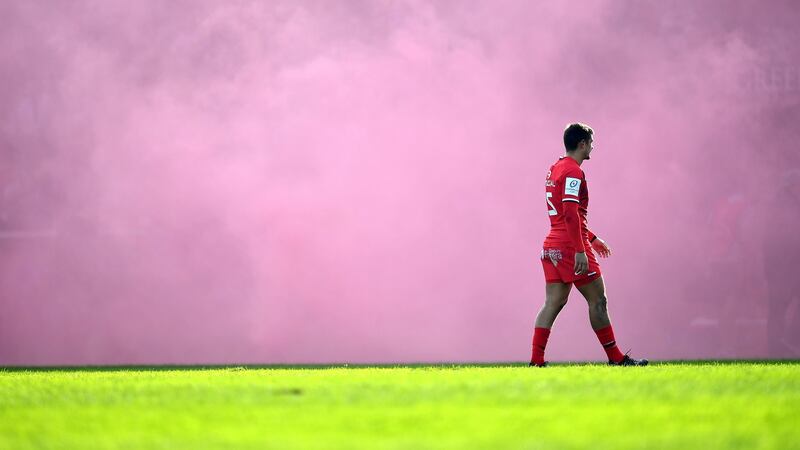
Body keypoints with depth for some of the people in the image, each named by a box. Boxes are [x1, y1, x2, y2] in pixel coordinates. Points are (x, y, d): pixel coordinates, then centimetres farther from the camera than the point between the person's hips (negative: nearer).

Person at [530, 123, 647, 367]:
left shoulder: (555, 169, 18)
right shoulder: (572, 171, -13)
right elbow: (570, 213, -23)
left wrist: (592, 239, 32)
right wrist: (580, 251, -25)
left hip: (552, 246, 9)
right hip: (571, 246, -9)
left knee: (553, 303, 5)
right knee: (597, 300, 0)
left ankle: (536, 361, -3)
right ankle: (615, 358, 6)